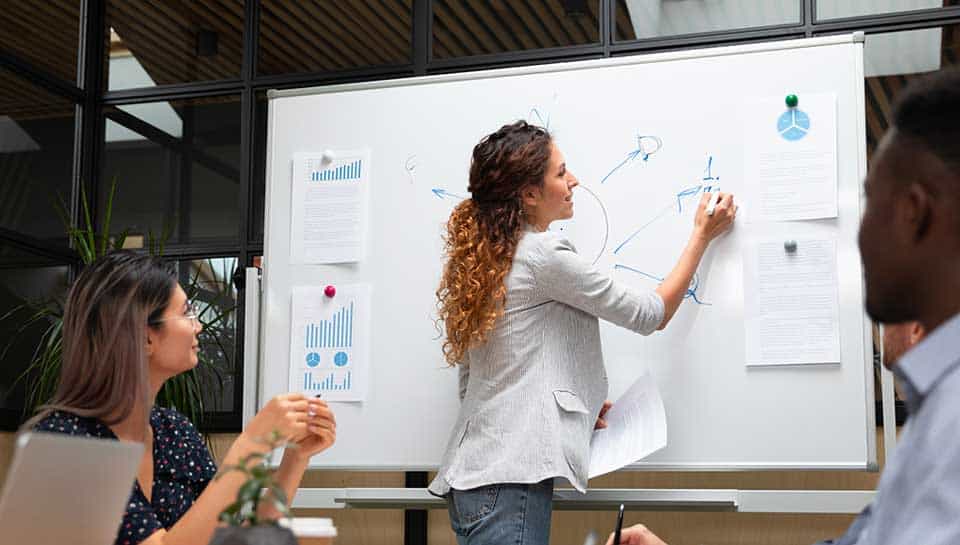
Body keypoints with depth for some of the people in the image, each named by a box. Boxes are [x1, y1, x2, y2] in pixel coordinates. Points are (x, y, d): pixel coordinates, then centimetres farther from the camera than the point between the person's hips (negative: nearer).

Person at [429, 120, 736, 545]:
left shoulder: (480, 260, 14)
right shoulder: (543, 255, -10)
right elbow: (651, 315, -1)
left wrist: (574, 405, 15)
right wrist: (702, 236, 10)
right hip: (509, 475, -9)